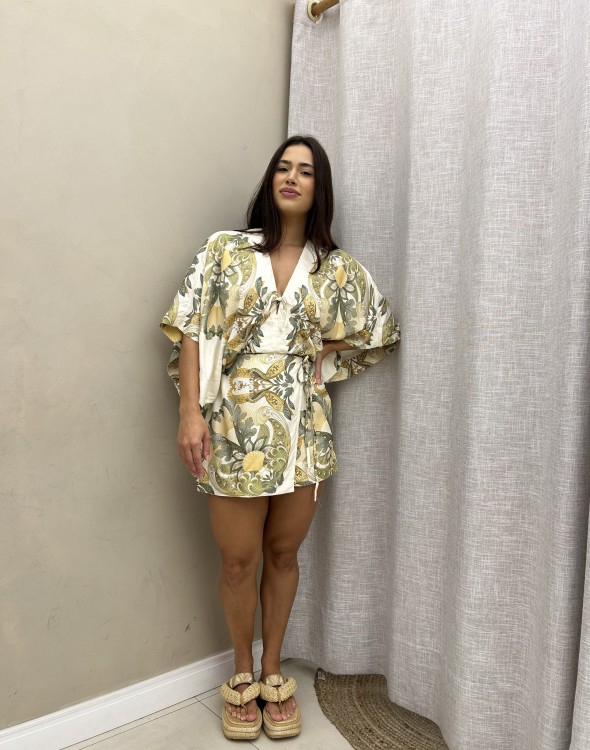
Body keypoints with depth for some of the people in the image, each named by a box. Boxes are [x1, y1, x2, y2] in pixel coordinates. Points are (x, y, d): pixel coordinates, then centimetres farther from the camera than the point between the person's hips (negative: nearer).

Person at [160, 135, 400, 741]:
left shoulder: (337, 268, 7)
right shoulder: (226, 250, 2)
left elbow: (377, 330, 17)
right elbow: (191, 332, -3)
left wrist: (318, 355, 5)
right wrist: (191, 412, -13)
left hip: (303, 428, 2)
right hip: (235, 426, -2)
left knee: (283, 555, 14)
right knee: (238, 561, 8)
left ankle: (272, 670, 36)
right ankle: (243, 672, 34)